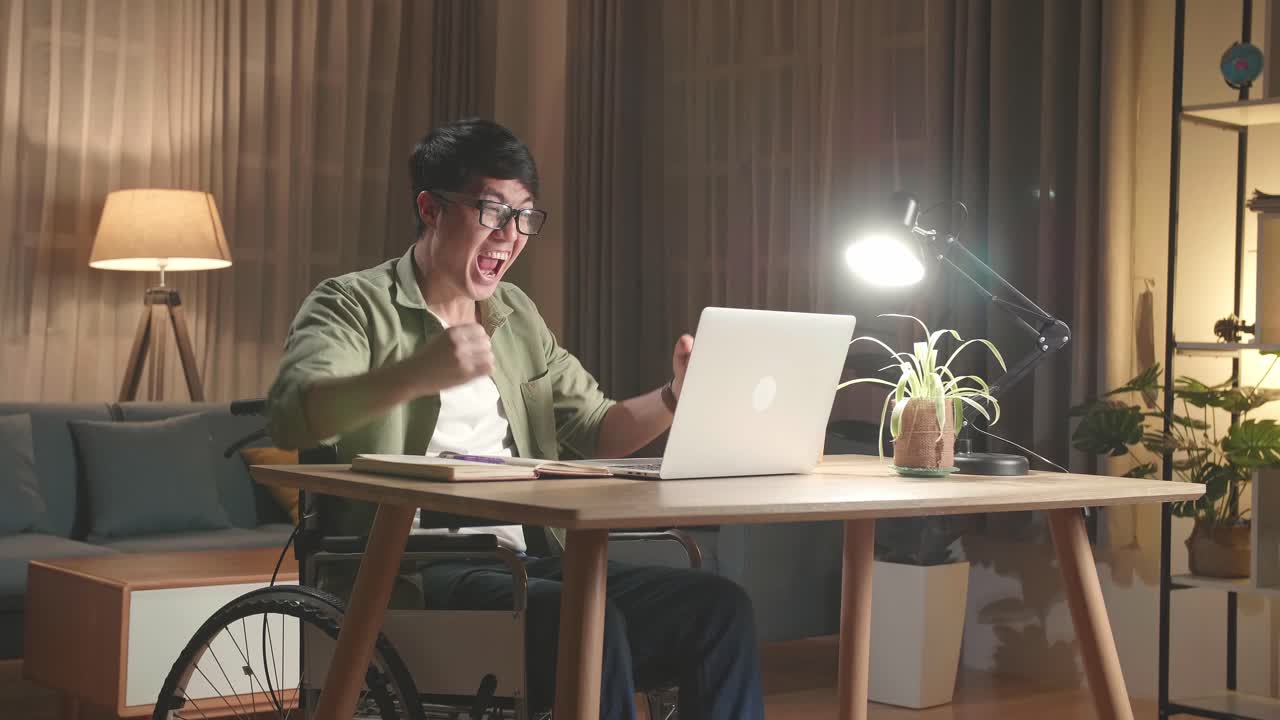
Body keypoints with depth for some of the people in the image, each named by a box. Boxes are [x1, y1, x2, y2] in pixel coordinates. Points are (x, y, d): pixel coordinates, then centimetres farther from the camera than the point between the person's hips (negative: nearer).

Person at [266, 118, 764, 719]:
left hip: (521, 561, 7)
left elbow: (597, 430, 23)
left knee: (720, 607, -13)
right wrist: (415, 374, -36)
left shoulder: (518, 316, 23)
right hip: (413, 569, -6)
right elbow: (290, 415, -18)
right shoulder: (355, 304, 1)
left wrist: (674, 398, 1)